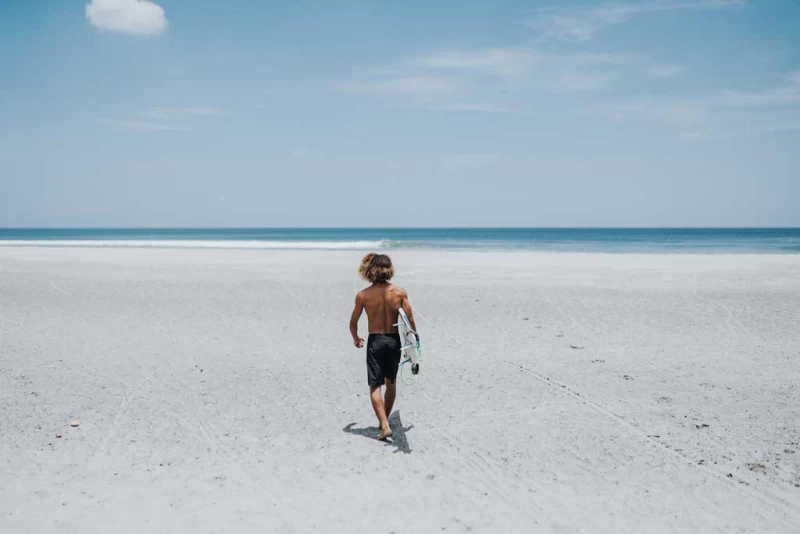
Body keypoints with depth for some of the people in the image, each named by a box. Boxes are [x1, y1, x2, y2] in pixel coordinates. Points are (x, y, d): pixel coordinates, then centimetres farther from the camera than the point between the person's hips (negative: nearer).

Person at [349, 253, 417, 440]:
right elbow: (410, 320, -5)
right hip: (394, 340, 2)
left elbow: (353, 322, 2)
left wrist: (356, 339, 22)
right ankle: (385, 420, 31)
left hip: (375, 341, -2)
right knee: (391, 382, 20)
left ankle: (384, 426, -11)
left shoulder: (363, 295, -7)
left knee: (375, 386, 2)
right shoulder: (400, 292, -6)